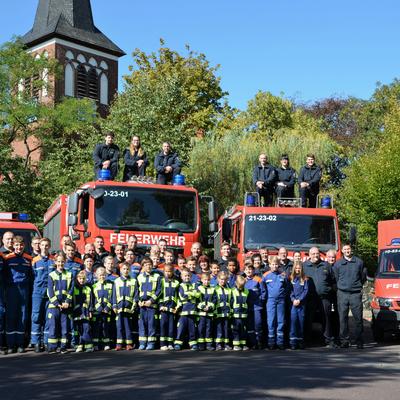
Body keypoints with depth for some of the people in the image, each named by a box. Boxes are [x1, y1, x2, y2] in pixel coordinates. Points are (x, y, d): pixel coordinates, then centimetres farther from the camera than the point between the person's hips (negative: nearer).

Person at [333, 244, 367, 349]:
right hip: (342, 294, 1)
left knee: (358, 318, -2)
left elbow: (363, 277, 16)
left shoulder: (359, 262, 8)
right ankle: (344, 340, 7)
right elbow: (335, 278, 15)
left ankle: (359, 341, 6)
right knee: (343, 318, 0)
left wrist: (358, 287, 13)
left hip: (356, 294, -1)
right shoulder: (337, 264, 8)